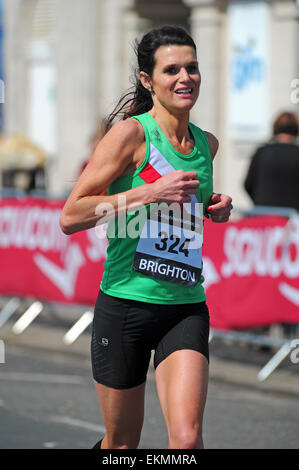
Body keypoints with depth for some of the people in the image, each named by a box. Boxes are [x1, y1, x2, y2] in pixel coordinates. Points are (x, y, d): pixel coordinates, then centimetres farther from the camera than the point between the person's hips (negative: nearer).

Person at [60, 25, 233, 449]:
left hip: (186, 308, 4)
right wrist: (150, 192, -21)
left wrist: (216, 208, 9)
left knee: (187, 438, -16)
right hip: (125, 303, -4)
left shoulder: (207, 144, 10)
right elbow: (70, 216, -14)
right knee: (121, 444, 9)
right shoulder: (132, 133, -9)